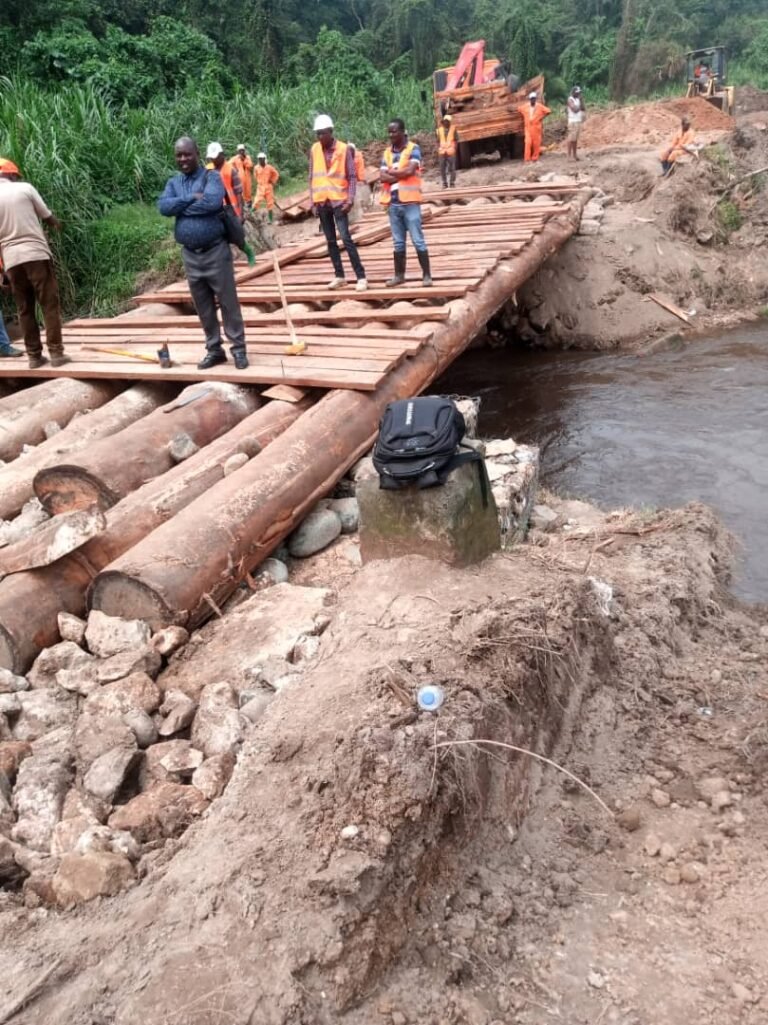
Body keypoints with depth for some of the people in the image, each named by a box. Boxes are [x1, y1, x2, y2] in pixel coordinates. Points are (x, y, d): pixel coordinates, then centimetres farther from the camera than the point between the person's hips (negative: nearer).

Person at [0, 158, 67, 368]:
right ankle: (56, 352, -4)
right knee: (50, 305, 0)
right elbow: (48, 217, 9)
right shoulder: (25, 188, 1)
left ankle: (34, 355, 9)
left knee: (25, 309, 10)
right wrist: (57, 224, 31)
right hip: (36, 253, -3)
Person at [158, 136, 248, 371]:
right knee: (202, 305, 10)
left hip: (215, 251, -5)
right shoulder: (173, 182, 11)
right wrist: (191, 198, -16)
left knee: (228, 301, -1)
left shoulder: (212, 177, -3)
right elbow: (163, 207, -6)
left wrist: (180, 207, -12)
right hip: (189, 253, 5)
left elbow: (212, 201, -23)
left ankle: (238, 348, 7)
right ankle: (214, 349, 20)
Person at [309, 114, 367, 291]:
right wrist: (313, 201, 4)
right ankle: (339, 276, 14)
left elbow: (352, 177, -2)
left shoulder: (344, 149, -3)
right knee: (331, 241, 7)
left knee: (346, 238, -12)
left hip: (339, 200, -4)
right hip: (321, 202, 4)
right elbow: (312, 177, 10)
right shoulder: (314, 149, 6)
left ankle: (361, 277, -10)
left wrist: (350, 199, -13)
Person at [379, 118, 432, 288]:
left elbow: (410, 171, -16)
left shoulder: (413, 149, -2)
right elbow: (383, 177, 1)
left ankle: (426, 275, 0)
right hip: (393, 203, 5)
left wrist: (392, 172, -3)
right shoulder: (387, 153, 11)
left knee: (418, 240, -4)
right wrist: (402, 175, -10)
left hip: (410, 202, -5)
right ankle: (399, 275, 17)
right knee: (398, 242, 10)